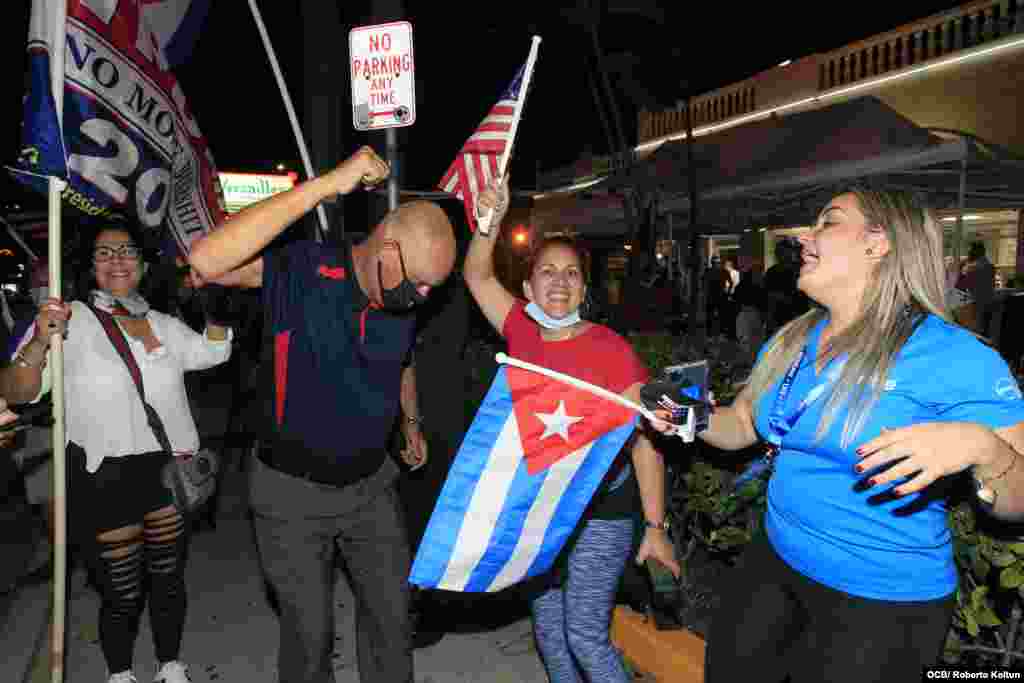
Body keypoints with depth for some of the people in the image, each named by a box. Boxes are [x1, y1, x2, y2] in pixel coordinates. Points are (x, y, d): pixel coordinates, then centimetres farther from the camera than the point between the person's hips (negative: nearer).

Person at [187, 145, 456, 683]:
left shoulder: (403, 301, -4)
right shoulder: (301, 271, -21)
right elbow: (206, 261, -40)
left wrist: (412, 423, 30)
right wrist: (325, 185, -40)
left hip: (369, 482, 5)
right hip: (293, 489, -4)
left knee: (391, 614, 17)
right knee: (310, 630, 11)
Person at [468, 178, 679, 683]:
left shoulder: (610, 349, -14)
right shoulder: (522, 332, -1)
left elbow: (643, 439, -14)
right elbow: (477, 276, -1)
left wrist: (655, 527, -16)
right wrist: (491, 220, -19)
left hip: (599, 514, -5)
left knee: (585, 635, -1)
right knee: (548, 629, 18)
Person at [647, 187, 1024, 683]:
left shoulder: (953, 356, -18)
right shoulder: (789, 342, 2)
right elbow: (742, 424, 13)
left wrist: (980, 446, -37)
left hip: (884, 602, -6)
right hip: (775, 559, 6)